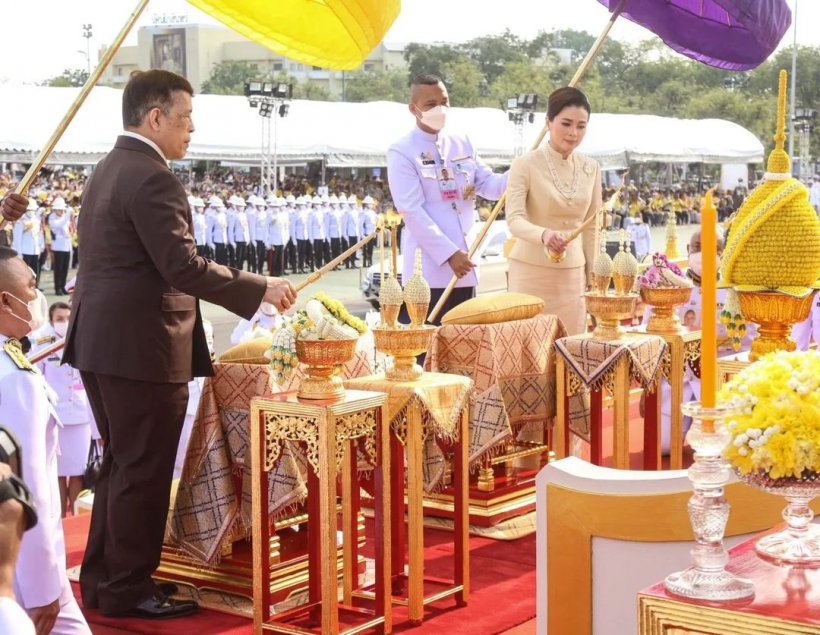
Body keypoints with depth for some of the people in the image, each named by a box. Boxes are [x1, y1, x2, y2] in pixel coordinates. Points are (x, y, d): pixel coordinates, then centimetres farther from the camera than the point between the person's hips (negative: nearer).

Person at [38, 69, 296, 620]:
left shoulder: (108, 170, 15)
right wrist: (262, 289, -15)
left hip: (99, 344, 10)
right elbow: (184, 267, -23)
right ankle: (128, 592, 11)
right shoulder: (152, 178, -17)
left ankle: (102, 580, 28)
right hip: (141, 350, -10)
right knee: (143, 474, 1)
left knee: (120, 466, 19)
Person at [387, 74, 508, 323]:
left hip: (464, 265, 7)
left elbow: (488, 185, 9)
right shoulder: (402, 152, -7)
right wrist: (449, 253, -19)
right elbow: (412, 211, -14)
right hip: (428, 268, -6)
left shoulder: (462, 143, 13)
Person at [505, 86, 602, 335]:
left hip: (572, 274, 4)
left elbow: (591, 228, 12)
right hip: (531, 271, -4)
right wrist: (544, 234, -38)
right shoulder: (526, 165, -7)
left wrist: (592, 277, 12)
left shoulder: (591, 169, 6)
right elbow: (514, 219, -19)